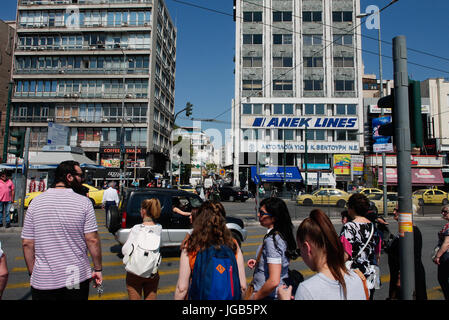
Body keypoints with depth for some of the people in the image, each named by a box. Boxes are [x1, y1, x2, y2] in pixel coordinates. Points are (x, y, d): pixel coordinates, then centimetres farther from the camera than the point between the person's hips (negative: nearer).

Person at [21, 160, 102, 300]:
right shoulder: (84, 202, -10)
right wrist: (98, 269, -1)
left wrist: (33, 273, 11)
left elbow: (27, 244, 0)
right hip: (77, 278, -1)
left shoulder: (35, 202, -2)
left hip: (43, 280, 2)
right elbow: (92, 240, -12)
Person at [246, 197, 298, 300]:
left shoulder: (271, 240, -25)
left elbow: (274, 281, -29)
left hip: (268, 295, -8)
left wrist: (254, 297, -17)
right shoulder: (282, 235, 2)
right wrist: (258, 263, 8)